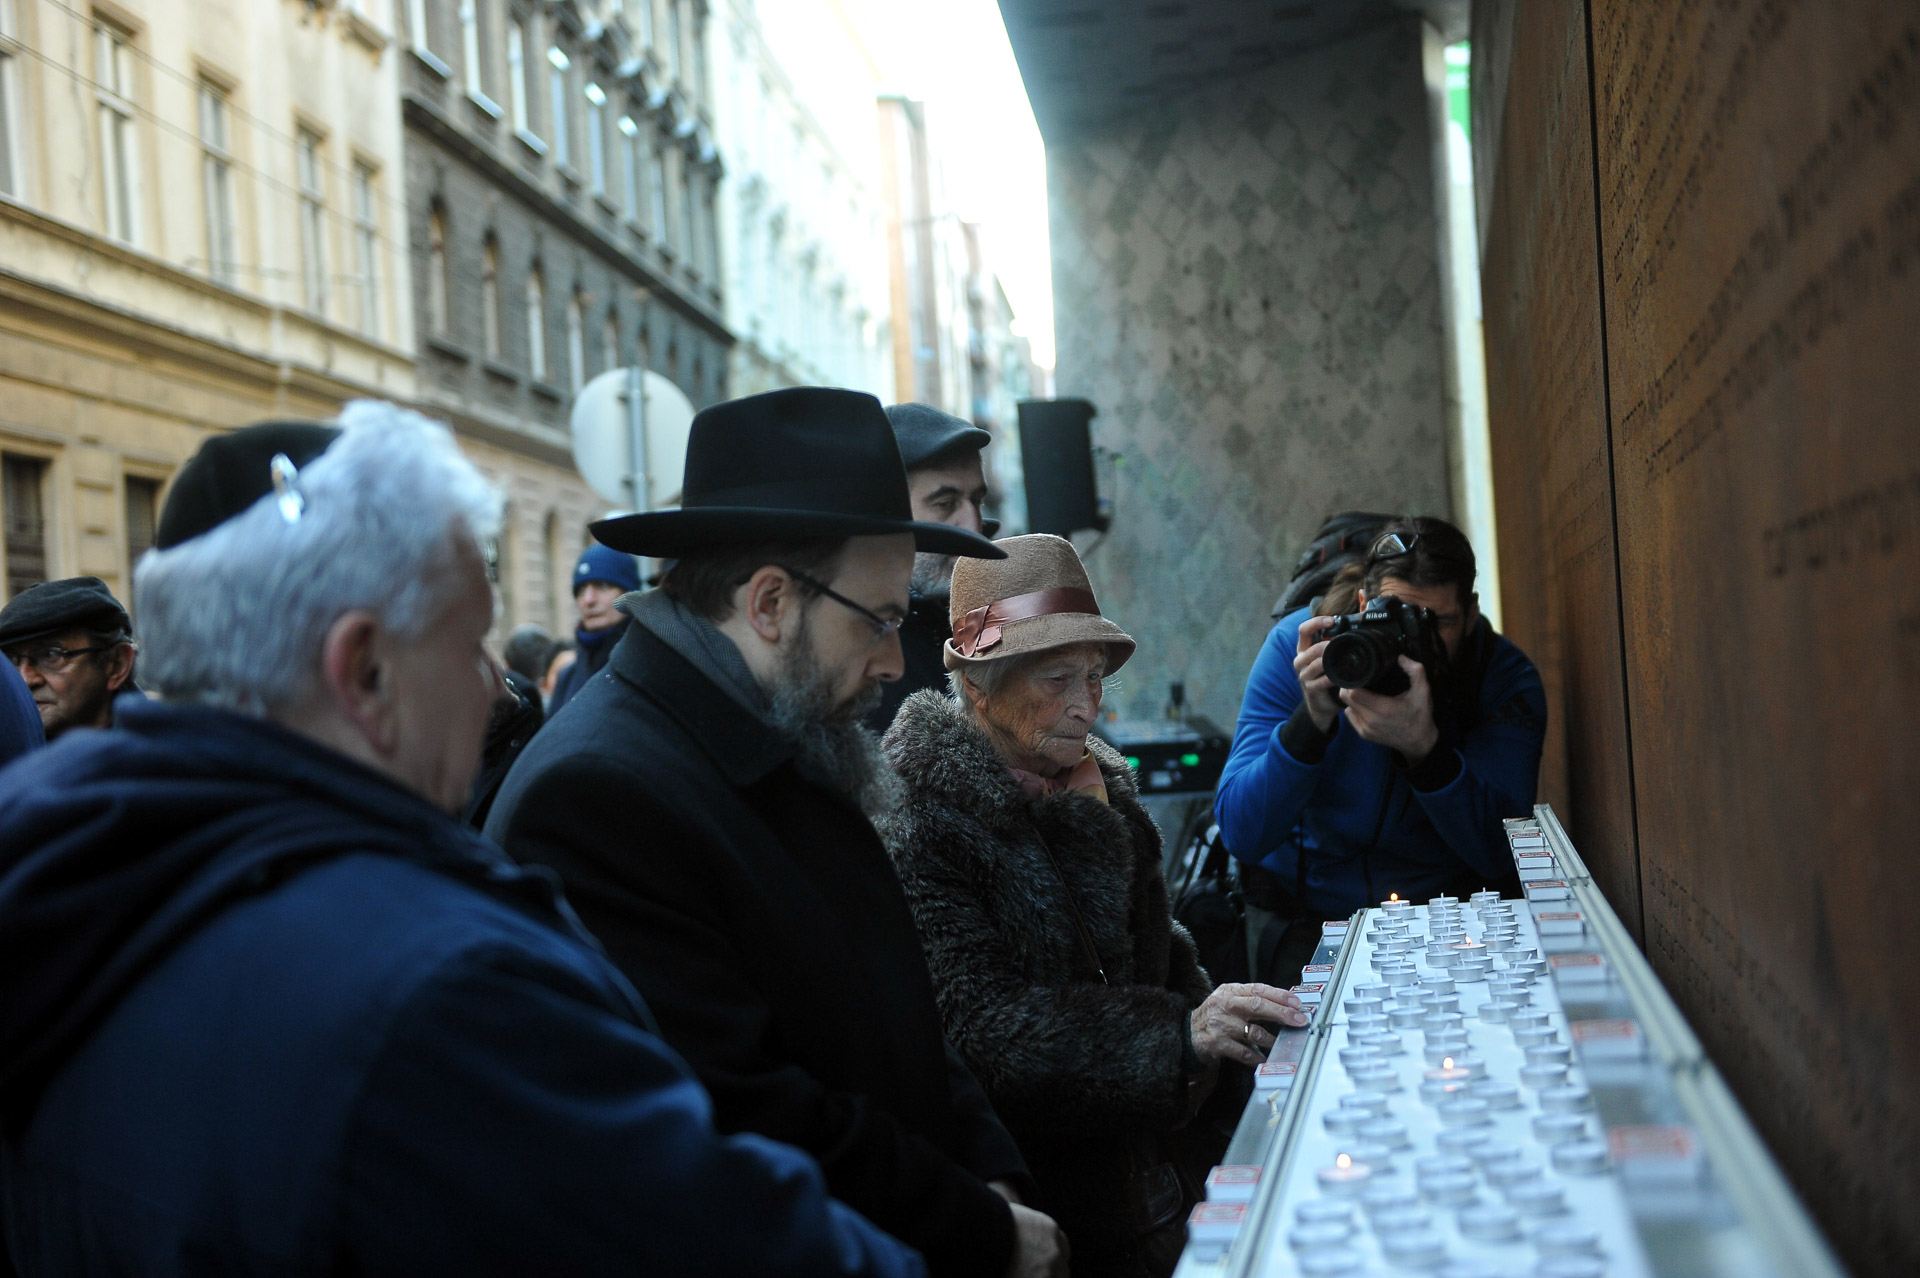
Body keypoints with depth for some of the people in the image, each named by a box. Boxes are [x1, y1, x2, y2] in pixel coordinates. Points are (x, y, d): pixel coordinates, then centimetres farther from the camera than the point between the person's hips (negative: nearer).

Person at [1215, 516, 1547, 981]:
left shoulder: (1506, 677, -11)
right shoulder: (1296, 646, -12)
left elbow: (1500, 854, -21)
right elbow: (1241, 836, -18)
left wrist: (1423, 745, -35)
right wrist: (1314, 719, -32)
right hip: (1312, 916, -1)